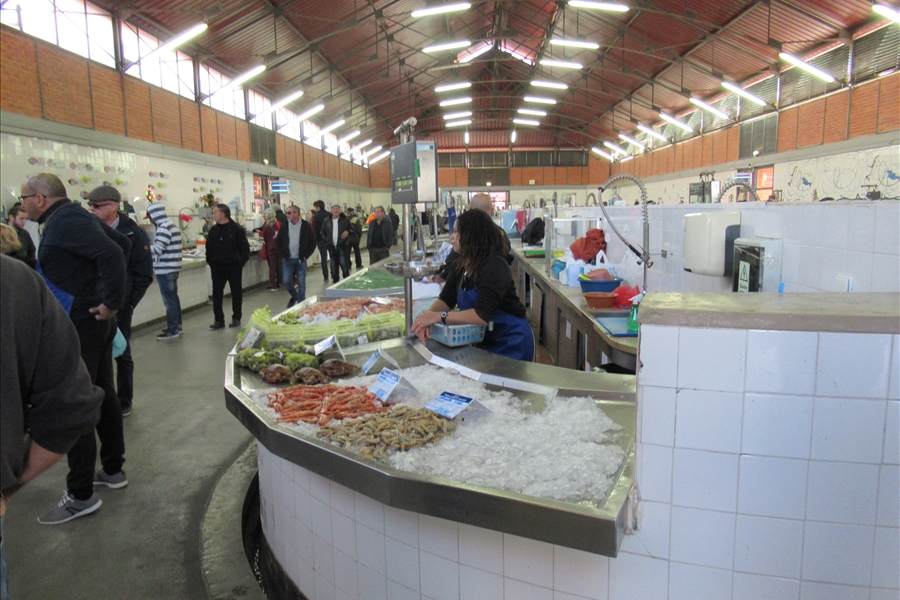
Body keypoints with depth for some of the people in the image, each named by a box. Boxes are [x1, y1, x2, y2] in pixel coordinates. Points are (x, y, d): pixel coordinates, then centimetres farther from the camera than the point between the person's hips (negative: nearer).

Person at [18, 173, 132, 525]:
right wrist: (108, 297, 16)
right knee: (103, 395, 17)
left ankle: (81, 496, 5)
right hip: (94, 321, 10)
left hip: (79, 324, -10)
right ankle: (113, 470, 30)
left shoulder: (64, 222, -17)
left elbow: (112, 253, -30)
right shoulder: (76, 215, 12)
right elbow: (122, 244, 21)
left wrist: (113, 302, -23)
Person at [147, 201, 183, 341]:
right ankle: (177, 325, 24)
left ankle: (172, 330, 0)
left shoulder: (164, 229, -17)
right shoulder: (172, 227, 14)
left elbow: (157, 249, -20)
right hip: (173, 268, 10)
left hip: (165, 270, -10)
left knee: (169, 300, -4)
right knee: (174, 297, 15)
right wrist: (152, 245, 14)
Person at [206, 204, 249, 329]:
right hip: (217, 268, 4)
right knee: (216, 293, 2)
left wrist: (241, 262, -10)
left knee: (236, 293, 6)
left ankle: (236, 318, 17)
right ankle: (219, 320, 9)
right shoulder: (213, 230, 6)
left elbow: (245, 248, -5)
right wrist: (210, 261, 4)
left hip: (234, 267, -4)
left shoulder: (237, 229, -7)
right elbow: (209, 248, 13)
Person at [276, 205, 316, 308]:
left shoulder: (306, 226, -4)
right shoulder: (284, 227, 3)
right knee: (286, 281, -4)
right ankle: (294, 296, 24)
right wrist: (282, 256, 2)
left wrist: (306, 255, -5)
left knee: (301, 283, 0)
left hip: (301, 260, -2)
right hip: (288, 260, 2)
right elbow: (278, 242, 11)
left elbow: (312, 243, 1)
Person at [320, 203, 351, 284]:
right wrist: (327, 241, 0)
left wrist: (348, 232, -15)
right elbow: (322, 233, 14)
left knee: (344, 265, -6)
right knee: (334, 267, 9)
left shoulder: (345, 220, 2)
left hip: (342, 247, -3)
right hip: (331, 247, 3)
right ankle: (335, 282, 18)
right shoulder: (327, 221, 8)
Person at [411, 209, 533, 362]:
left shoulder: (494, 266, -24)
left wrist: (440, 316, -33)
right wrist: (427, 316, -24)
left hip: (510, 344, -7)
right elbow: (446, 299, -3)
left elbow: (483, 314, -32)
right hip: (484, 342, 7)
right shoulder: (460, 265, 1)